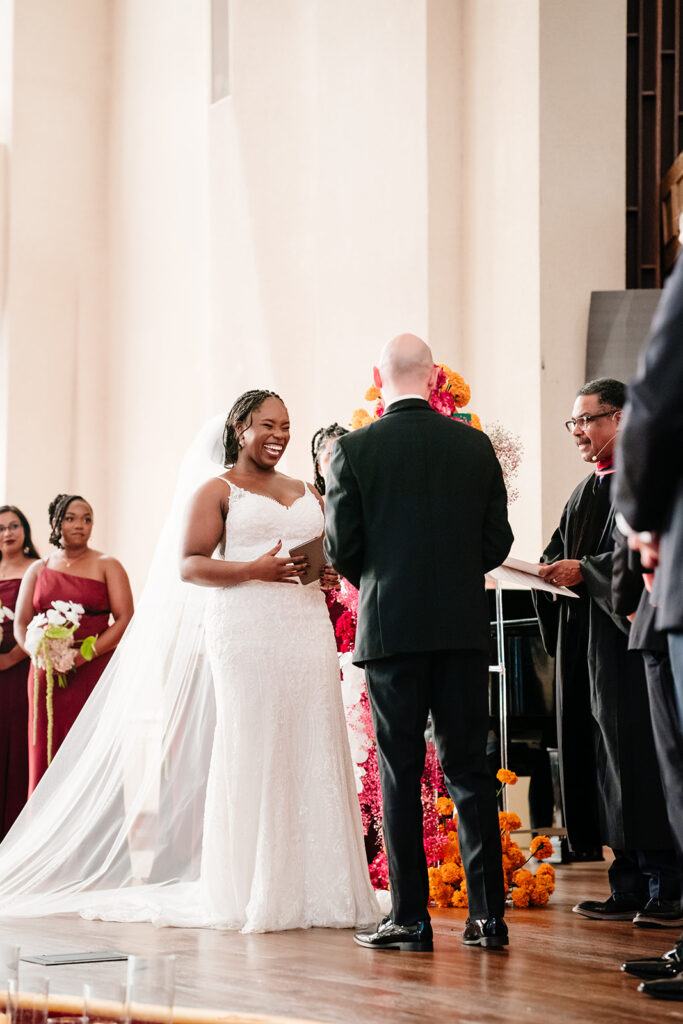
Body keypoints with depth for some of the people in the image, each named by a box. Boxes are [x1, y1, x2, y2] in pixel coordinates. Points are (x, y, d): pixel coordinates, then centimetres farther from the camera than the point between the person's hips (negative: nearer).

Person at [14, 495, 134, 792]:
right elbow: (20, 625, 11)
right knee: (48, 758, -1)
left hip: (95, 674, -2)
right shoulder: (38, 570, 15)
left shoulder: (106, 566, 6)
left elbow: (125, 620, -3)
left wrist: (84, 655, -14)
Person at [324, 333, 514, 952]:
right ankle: (489, 913, 5)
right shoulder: (475, 446, 3)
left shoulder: (353, 450, -4)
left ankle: (411, 918, 2)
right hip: (464, 626, 2)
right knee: (469, 767, 6)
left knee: (400, 773, 2)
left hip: (390, 626, -2)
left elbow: (341, 548, -3)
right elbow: (498, 540, 5)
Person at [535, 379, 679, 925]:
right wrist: (550, 572, 0)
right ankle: (629, 888, 8)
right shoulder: (585, 491, 22)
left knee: (637, 754, -11)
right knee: (607, 763, 5)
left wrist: (586, 570, -18)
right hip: (588, 645, 9)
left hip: (630, 637, -8)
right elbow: (559, 553, 22)